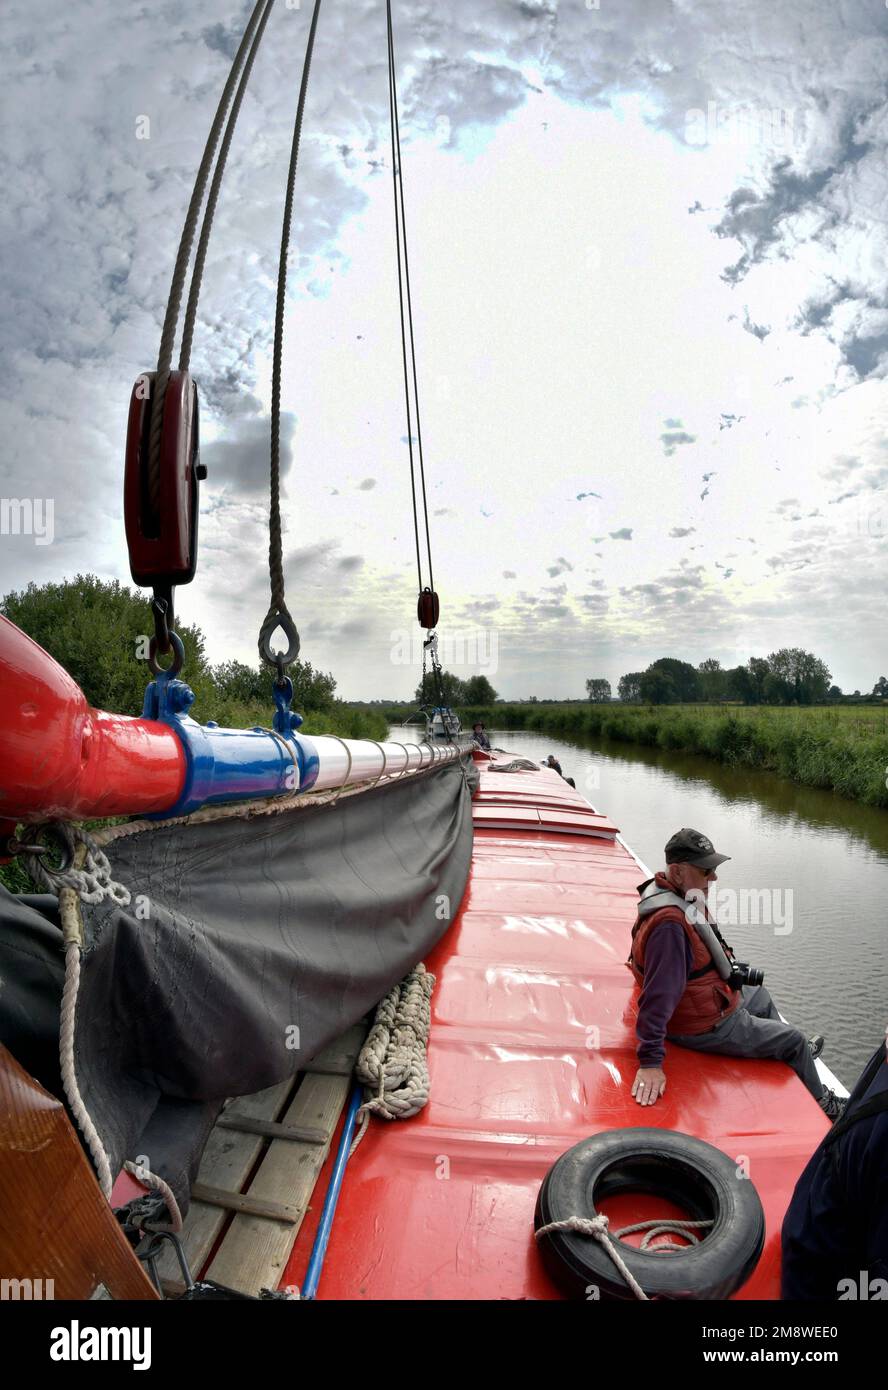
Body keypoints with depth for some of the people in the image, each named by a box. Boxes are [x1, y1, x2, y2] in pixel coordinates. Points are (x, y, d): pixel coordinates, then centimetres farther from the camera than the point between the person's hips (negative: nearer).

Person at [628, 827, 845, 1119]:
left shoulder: (678, 895, -7)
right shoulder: (670, 924, -39)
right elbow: (658, 995, -39)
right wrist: (650, 1062, -36)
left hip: (713, 997, 10)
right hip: (706, 1027, -10)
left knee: (761, 996, 32)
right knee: (795, 1040, 7)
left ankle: (795, 1054, 58)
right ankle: (820, 1103, 35)